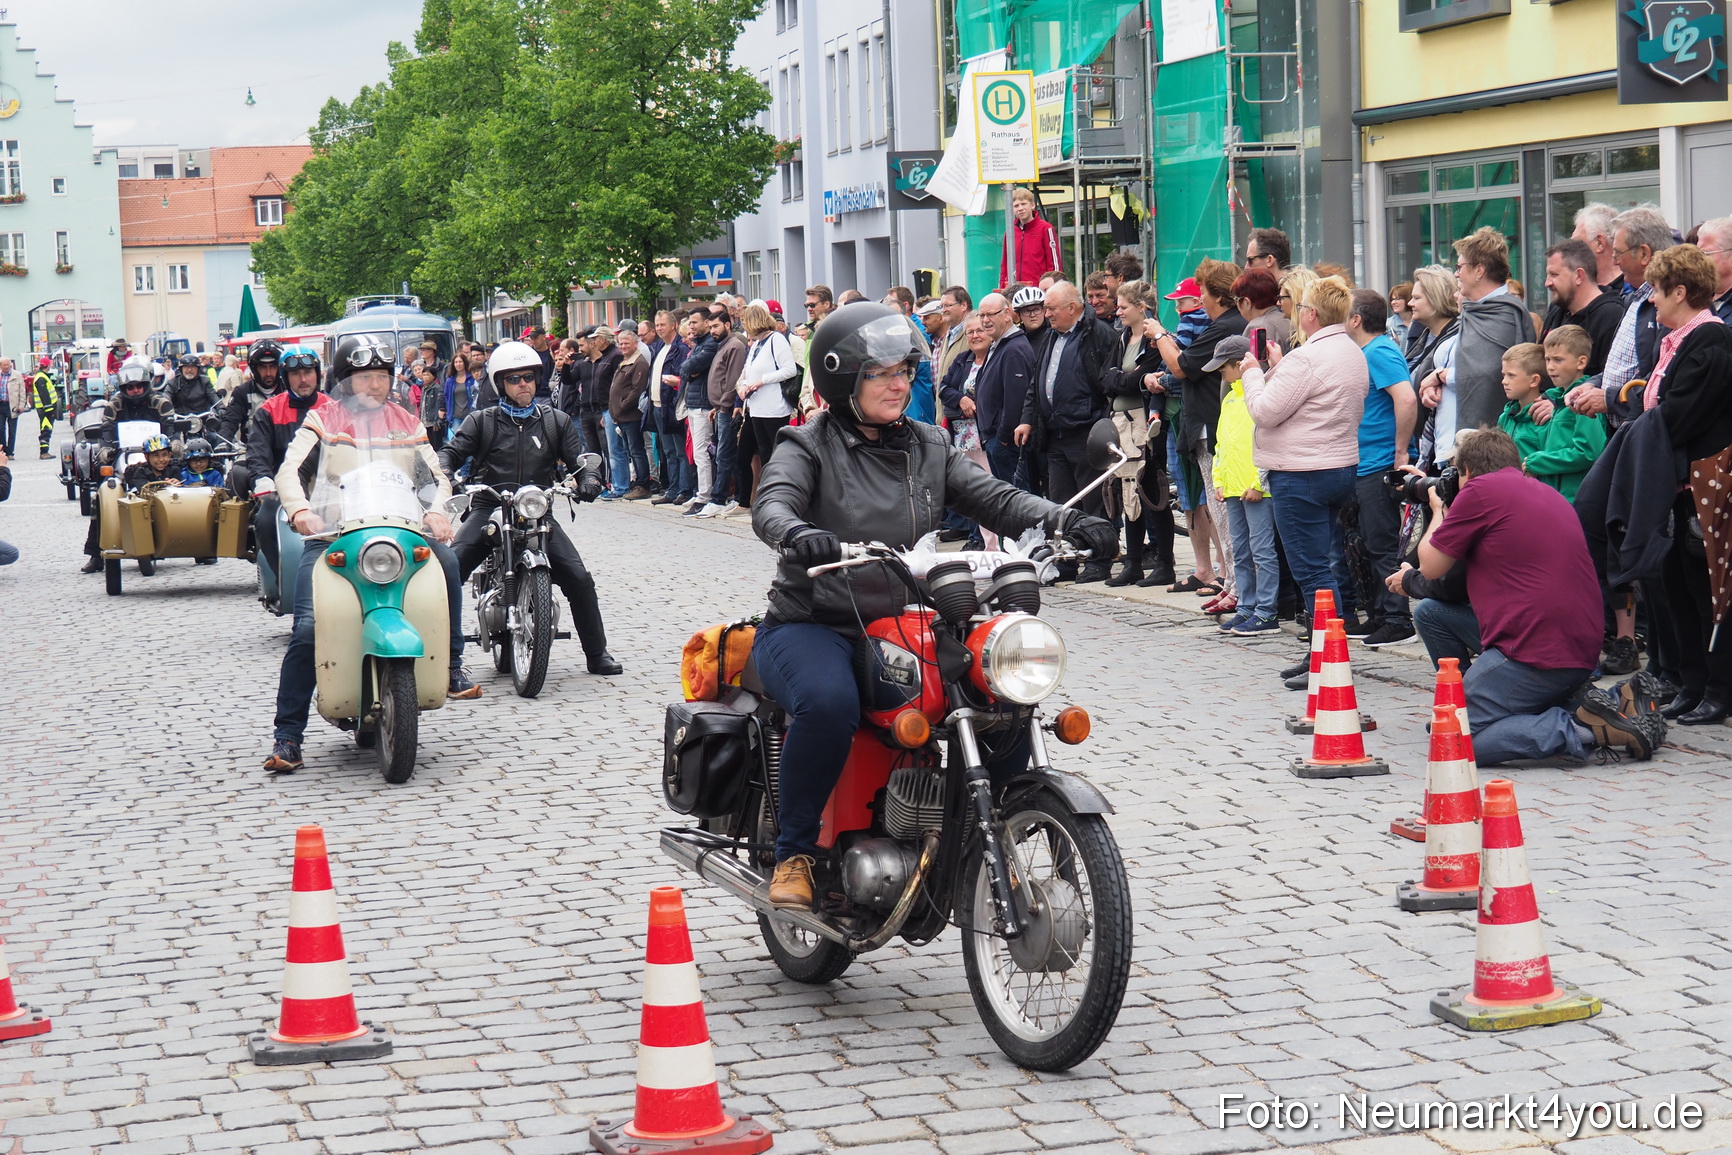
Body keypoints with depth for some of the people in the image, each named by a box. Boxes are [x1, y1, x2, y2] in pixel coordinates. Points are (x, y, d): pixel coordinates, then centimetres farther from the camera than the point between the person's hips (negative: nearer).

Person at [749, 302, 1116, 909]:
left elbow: (993, 497, 2)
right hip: (812, 627, -5)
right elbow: (771, 505, -20)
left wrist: (1064, 521, -18)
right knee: (828, 703, -37)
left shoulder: (930, 447, 14)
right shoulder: (808, 447, -1)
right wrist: (798, 535, -45)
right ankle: (794, 851, -17)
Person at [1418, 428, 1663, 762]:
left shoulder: (1478, 490, -4)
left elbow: (1431, 566, 5)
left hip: (1535, 653, -9)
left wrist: (1438, 512, 24)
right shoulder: (1548, 493, 22)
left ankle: (1580, 731, -19)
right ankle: (1579, 703, 6)